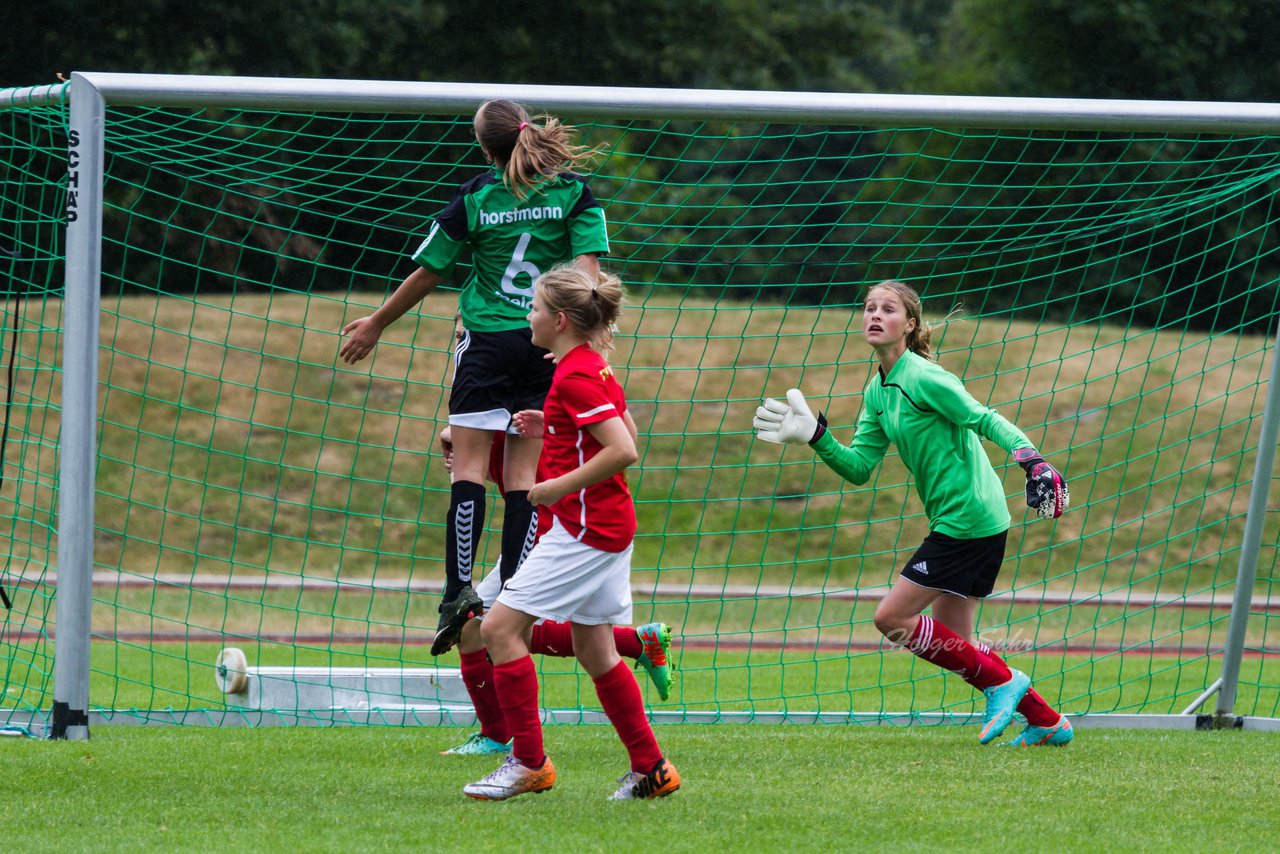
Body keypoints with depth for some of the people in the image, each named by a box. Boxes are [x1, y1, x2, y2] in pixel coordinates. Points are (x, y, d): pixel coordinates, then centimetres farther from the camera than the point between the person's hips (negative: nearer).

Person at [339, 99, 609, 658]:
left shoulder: (475, 198, -3)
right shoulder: (573, 192, 1)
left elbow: (428, 275, 4)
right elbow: (588, 269, -8)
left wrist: (376, 325, 16)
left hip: (488, 338, -2)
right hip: (549, 345, 2)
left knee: (470, 466, 0)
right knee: (524, 474, 3)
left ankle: (459, 590, -12)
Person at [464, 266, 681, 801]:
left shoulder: (574, 377, -17)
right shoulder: (593, 367, 13)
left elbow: (624, 451, -24)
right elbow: (625, 434, 23)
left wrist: (560, 486, -18)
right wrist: (551, 429, 16)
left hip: (583, 528, -10)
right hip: (606, 527, 10)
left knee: (500, 626, -9)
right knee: (593, 649, 14)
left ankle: (529, 763, -8)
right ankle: (651, 768, 18)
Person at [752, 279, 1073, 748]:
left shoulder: (923, 378, -14)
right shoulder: (878, 391, 12)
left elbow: (985, 419, -18)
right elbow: (859, 467, 12)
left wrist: (1030, 457, -32)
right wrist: (816, 436, -1)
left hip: (966, 519, -9)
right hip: (960, 521, 9)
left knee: (892, 618, -7)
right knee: (951, 642, 12)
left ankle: (1001, 679, 2)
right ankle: (1047, 722, 19)